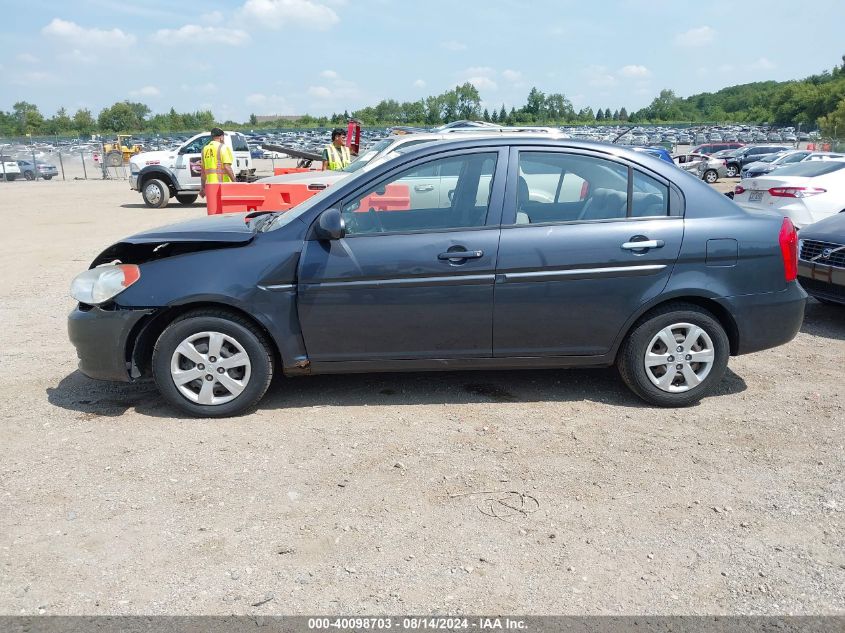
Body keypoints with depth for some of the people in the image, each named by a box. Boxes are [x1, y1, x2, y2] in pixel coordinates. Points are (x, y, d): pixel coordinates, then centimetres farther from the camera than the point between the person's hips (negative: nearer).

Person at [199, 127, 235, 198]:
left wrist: (202, 187, 22)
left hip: (210, 184, 7)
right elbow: (227, 167, -16)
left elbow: (203, 170, 18)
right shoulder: (223, 147, -5)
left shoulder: (205, 149, 16)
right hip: (222, 183, -7)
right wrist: (234, 182, -11)